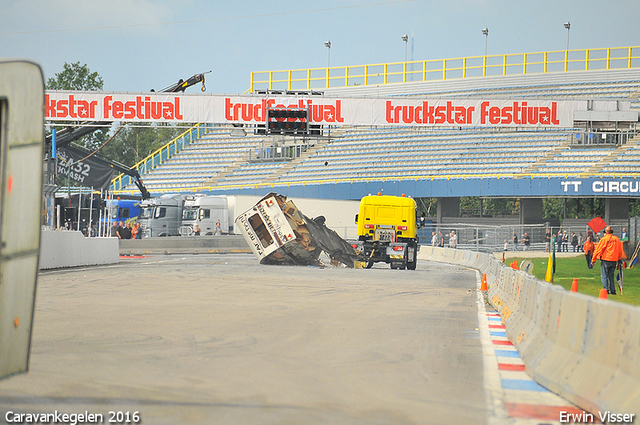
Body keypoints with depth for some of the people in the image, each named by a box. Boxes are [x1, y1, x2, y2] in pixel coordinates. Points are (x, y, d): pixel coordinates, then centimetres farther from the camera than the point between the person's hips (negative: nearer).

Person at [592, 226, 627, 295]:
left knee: (604, 276, 1)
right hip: (614, 260, 5)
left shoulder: (604, 239, -8)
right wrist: (618, 258, 29)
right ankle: (613, 291, 11)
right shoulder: (617, 239, 7)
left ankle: (606, 290, -6)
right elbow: (620, 251, 15)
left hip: (605, 259, -5)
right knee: (611, 276, 14)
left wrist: (593, 260, 0)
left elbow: (598, 250, -6)